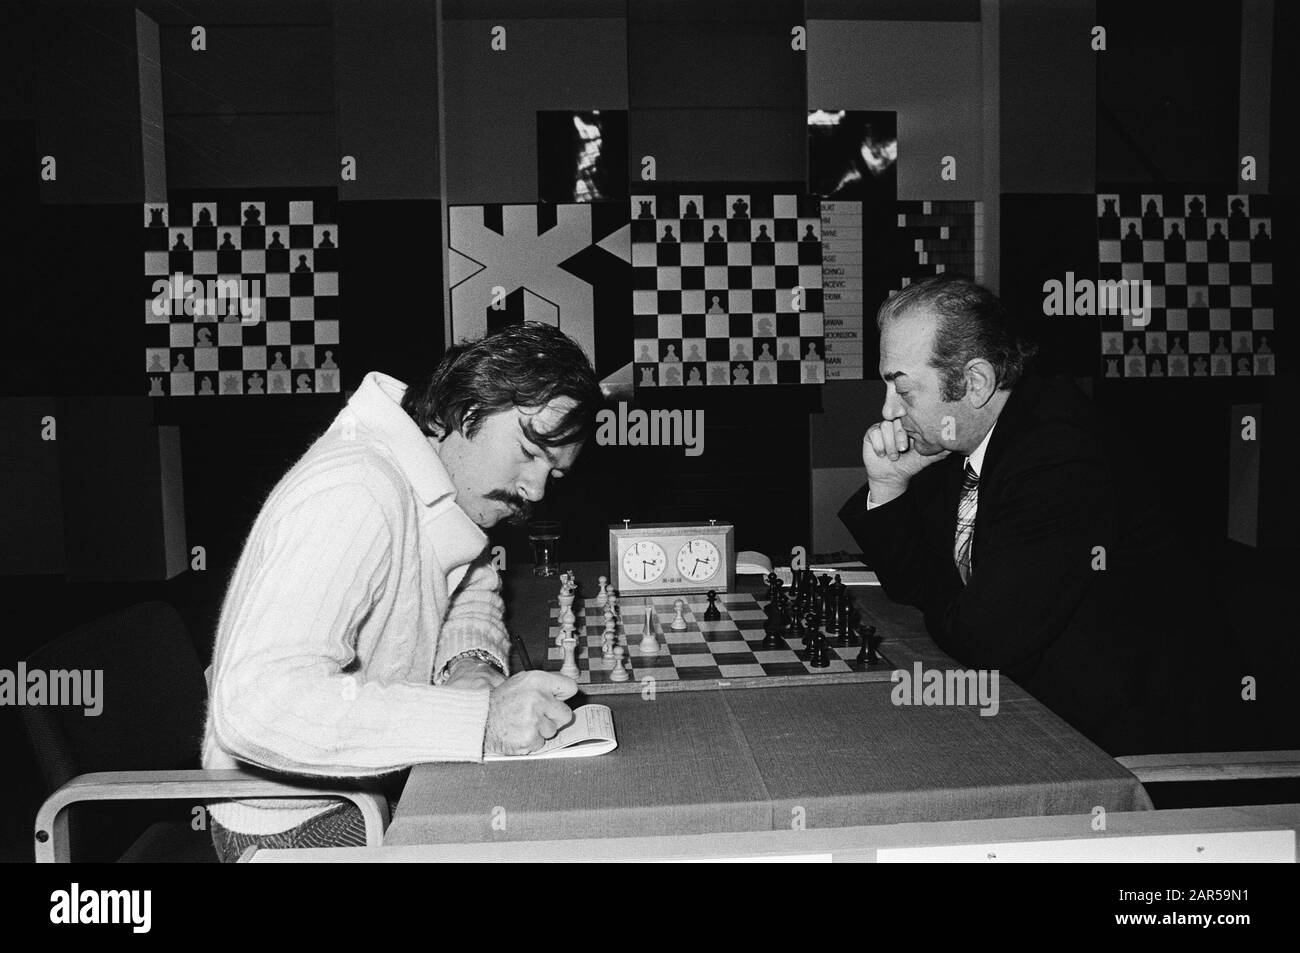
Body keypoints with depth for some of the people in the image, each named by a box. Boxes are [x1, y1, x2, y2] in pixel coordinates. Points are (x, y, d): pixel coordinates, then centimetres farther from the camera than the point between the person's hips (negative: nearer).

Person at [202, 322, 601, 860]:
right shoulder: (354, 495, -30)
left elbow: (474, 590, 14)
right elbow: (255, 707, -38)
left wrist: (470, 660, -9)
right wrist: (477, 719, -40)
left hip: (380, 780, 8)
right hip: (298, 822, -8)